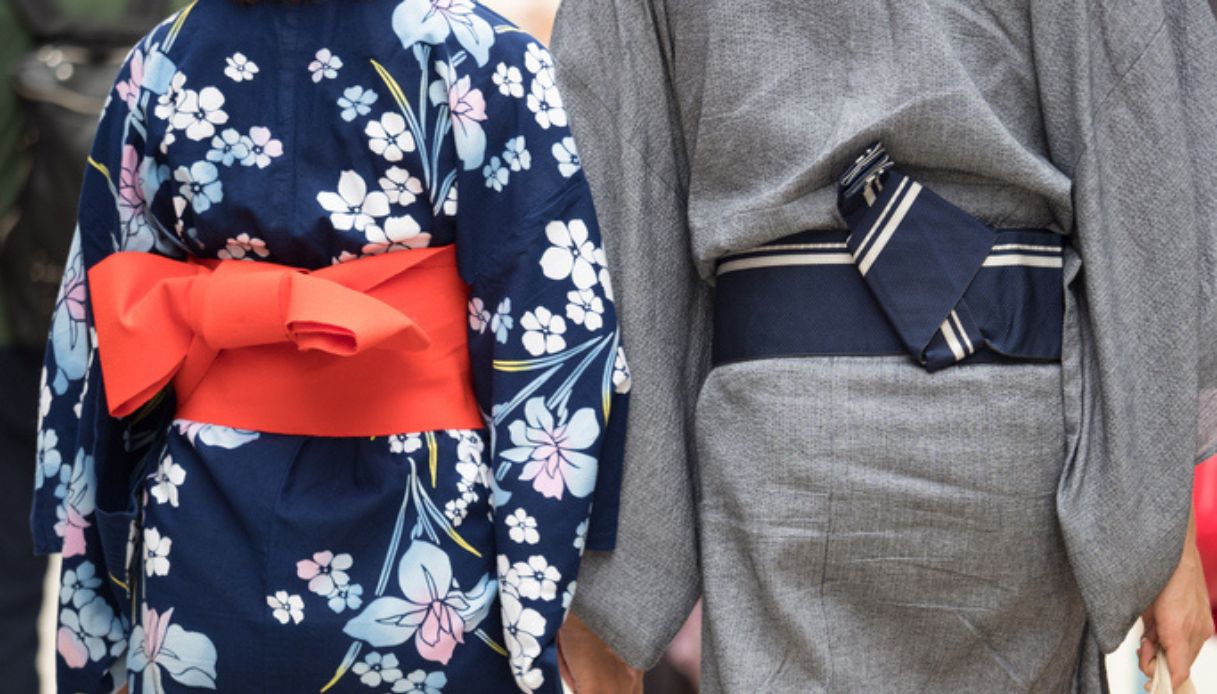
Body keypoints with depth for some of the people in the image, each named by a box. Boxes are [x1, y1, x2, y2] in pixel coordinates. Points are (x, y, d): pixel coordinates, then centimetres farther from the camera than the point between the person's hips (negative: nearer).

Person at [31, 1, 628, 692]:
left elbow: (100, 337, 3)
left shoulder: (158, 67, 0)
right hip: (423, 538, -3)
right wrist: (541, 588, -8)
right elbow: (551, 339, -13)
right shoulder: (482, 57, -10)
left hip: (202, 537, 3)